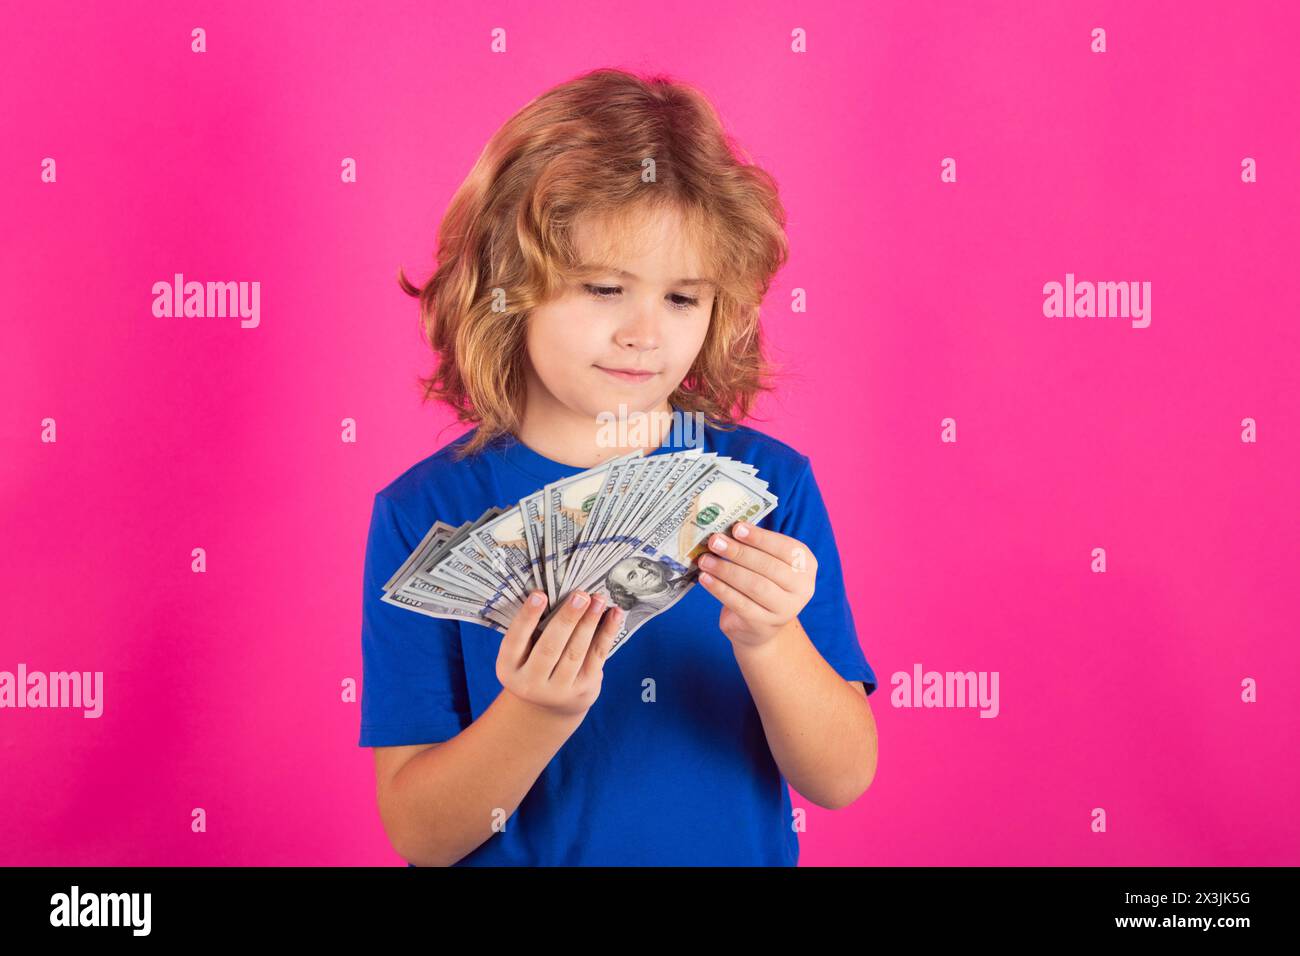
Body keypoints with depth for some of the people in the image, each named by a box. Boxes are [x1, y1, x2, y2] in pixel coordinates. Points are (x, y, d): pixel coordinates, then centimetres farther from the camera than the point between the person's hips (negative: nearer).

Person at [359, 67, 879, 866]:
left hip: (743, 850, 1)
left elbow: (843, 779, -5)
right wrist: (538, 713, -22)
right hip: (521, 857, -1)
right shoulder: (426, 513, -6)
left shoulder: (767, 485, -2)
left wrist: (768, 641, -20)